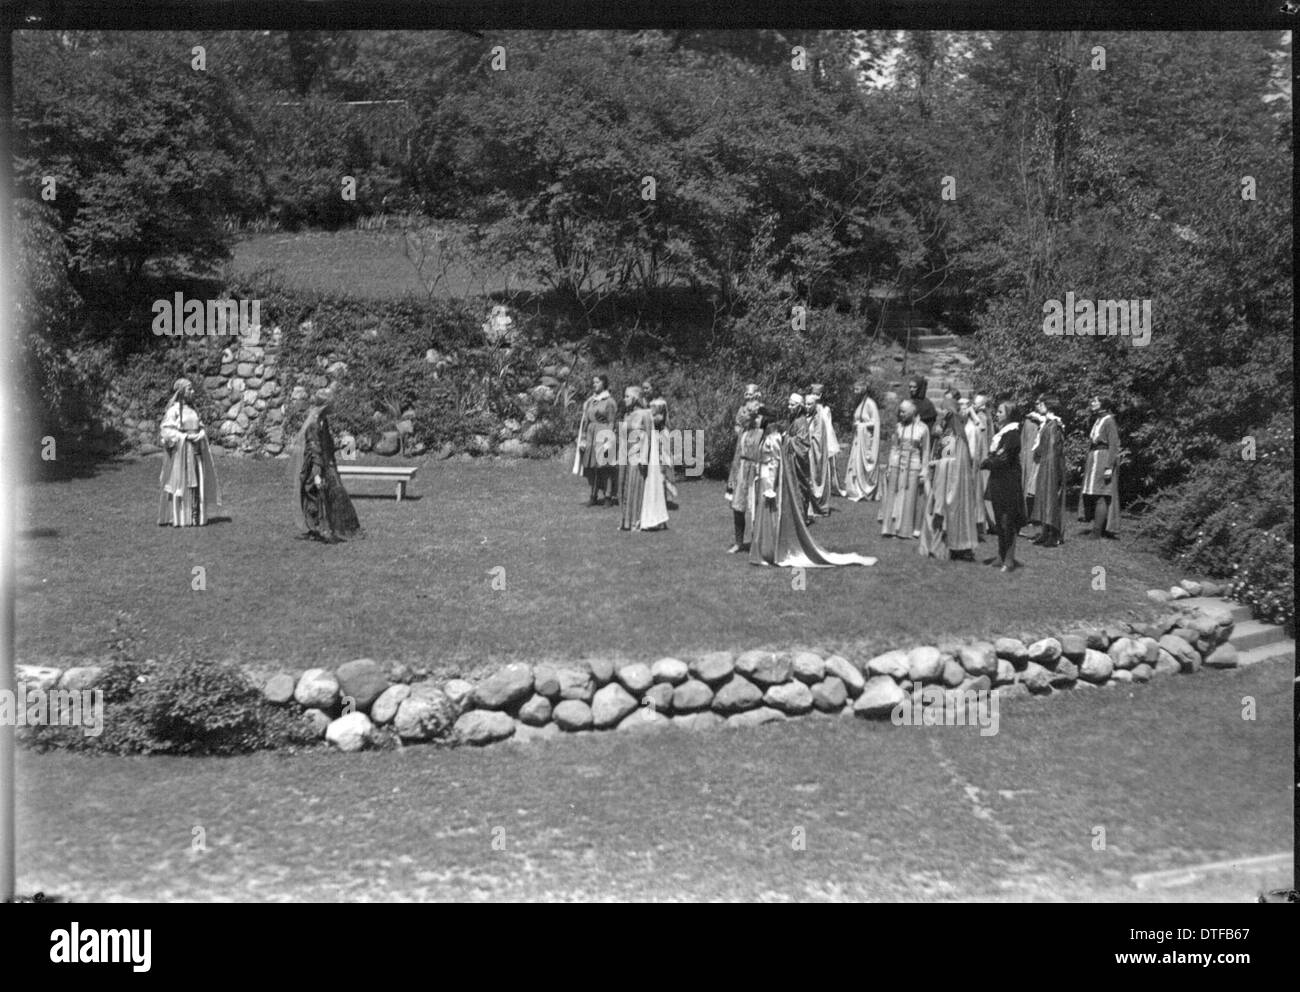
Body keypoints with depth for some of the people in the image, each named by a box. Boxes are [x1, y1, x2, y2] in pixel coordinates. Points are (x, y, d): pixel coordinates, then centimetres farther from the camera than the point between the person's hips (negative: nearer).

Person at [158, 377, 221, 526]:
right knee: (179, 482, -4)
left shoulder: (192, 409, 14)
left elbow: (200, 428, 17)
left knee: (196, 483, 4)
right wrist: (186, 437, -18)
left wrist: (200, 435, -6)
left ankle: (194, 517, 8)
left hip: (194, 450, 7)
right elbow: (165, 430, -14)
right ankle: (174, 518, 1)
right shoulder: (174, 409, -7)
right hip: (179, 450, -7)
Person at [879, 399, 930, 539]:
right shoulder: (898, 427, 6)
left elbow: (925, 452, -1)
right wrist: (888, 467, 4)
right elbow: (894, 447, 9)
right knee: (893, 497, 2)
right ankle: (891, 528, 7)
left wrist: (923, 471, -5)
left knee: (910, 499, 2)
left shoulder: (923, 428, -2)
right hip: (896, 465, 2)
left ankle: (909, 529, 11)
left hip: (913, 466, -2)